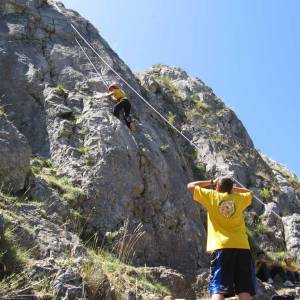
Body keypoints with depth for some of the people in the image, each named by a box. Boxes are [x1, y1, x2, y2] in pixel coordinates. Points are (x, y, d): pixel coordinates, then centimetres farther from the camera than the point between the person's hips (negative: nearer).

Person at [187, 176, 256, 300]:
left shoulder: (212, 196, 7)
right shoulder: (240, 198, 13)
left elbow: (190, 186, 18)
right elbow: (249, 193, 37)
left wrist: (211, 182, 24)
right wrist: (231, 187, 29)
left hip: (221, 247, -2)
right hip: (242, 246, 2)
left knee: (218, 289, -8)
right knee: (244, 289, 3)